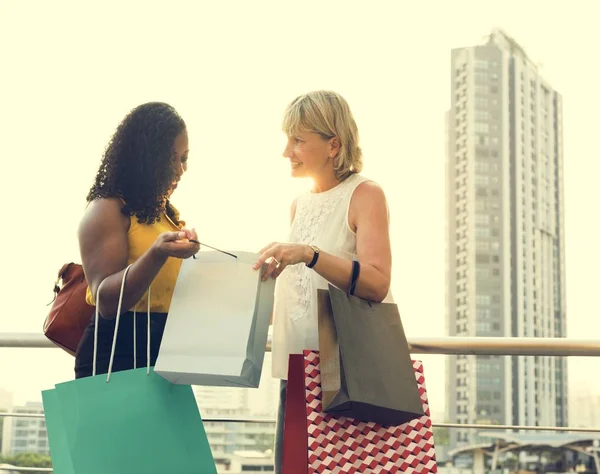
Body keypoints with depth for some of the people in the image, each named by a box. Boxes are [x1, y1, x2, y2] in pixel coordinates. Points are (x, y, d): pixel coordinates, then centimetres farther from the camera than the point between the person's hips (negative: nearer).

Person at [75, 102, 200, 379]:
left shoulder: (166, 213, 13)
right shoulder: (108, 210, -10)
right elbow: (107, 301, -21)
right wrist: (158, 254, -33)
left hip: (166, 357, 7)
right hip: (117, 359, -7)